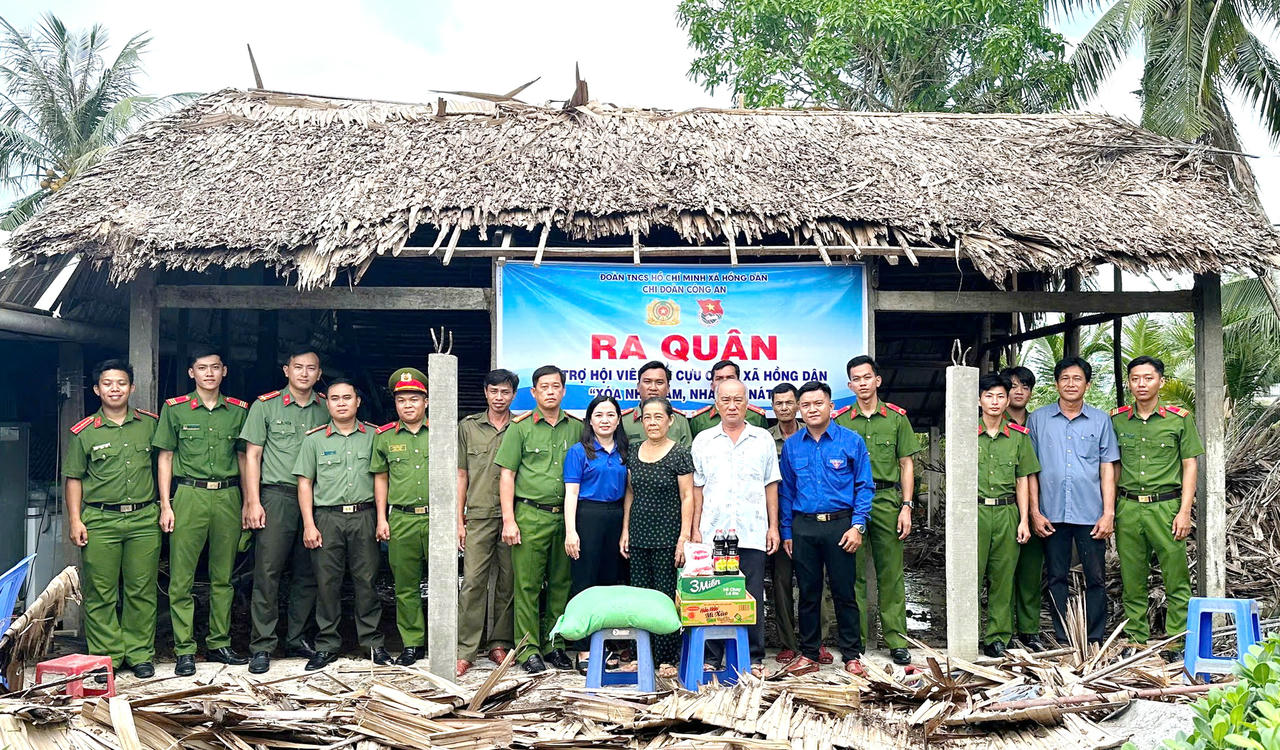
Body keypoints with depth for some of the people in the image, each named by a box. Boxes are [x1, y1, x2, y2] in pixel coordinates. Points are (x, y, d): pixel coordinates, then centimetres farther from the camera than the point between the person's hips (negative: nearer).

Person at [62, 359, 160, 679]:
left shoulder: (150, 423, 8)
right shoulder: (83, 432, 4)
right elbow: (73, 479, 6)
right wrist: (75, 519, -2)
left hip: (144, 519, 1)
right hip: (100, 520, -1)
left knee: (142, 591, 4)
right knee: (100, 593, 1)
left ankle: (140, 654, 13)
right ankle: (107, 656, 11)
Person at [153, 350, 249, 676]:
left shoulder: (239, 410, 10)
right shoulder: (175, 409, 5)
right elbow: (165, 457, 5)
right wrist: (165, 505, -2)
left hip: (228, 496, 2)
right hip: (188, 495, -2)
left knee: (223, 576, 8)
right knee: (182, 578, -2)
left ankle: (219, 643, 18)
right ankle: (184, 649, 5)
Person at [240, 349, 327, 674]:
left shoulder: (326, 409, 10)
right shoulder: (265, 405, 3)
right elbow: (252, 455, 3)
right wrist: (253, 502, -5)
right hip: (277, 497, -3)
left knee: (308, 574, 7)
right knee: (267, 572, -5)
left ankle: (297, 639, 18)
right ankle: (261, 646, 1)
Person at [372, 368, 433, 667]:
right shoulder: (384, 436, 9)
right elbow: (381, 478, 15)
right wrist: (381, 518, 8)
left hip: (437, 518, -1)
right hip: (401, 519, 1)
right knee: (406, 586, 6)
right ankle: (412, 643, 16)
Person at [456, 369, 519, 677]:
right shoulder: (468, 426, 9)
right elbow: (461, 476, 9)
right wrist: (459, 520, 4)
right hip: (479, 516, -1)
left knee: (507, 582, 5)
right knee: (473, 582, -6)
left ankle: (499, 644, 16)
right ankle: (466, 650, -1)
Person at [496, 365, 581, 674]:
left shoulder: (577, 428, 10)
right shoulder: (520, 428, 3)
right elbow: (507, 475, 1)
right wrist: (508, 520, -6)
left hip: (566, 516, 3)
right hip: (530, 515, -3)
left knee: (561, 583, 8)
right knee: (527, 584, -1)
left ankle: (554, 645, 18)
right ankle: (528, 649, 7)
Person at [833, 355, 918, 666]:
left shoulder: (896, 418, 7)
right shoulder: (840, 420, 7)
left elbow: (906, 464, 8)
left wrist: (906, 506, 0)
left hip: (887, 499, 0)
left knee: (891, 574, 3)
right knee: (854, 573, 4)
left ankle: (897, 640, 10)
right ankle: (855, 641, 11)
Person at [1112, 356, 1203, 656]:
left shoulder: (1179, 419, 2)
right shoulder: (1116, 420, 8)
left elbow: (1189, 466, 2)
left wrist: (1185, 511, -5)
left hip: (1165, 506, -2)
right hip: (1127, 508, 2)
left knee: (1176, 580, -1)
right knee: (1132, 581, 8)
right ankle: (1136, 640, 18)